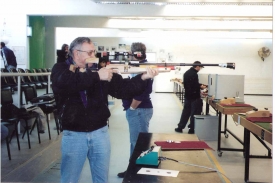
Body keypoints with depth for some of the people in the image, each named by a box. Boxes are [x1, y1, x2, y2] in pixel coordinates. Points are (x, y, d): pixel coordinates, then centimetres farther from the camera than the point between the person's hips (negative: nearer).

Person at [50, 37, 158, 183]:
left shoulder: (100, 69, 4)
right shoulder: (60, 69, -3)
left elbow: (122, 89, 1)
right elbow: (67, 82, -27)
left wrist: (143, 78, -14)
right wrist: (97, 76, -28)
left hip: (100, 132, 3)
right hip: (73, 134, -2)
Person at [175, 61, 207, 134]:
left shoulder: (186, 73, 10)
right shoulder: (194, 74, -20)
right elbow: (194, 86, -23)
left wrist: (199, 85, 13)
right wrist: (200, 87, -6)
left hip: (187, 95, 9)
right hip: (194, 97, -9)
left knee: (186, 112, 14)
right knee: (194, 113, 2)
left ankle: (180, 127, 17)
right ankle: (192, 129, 8)